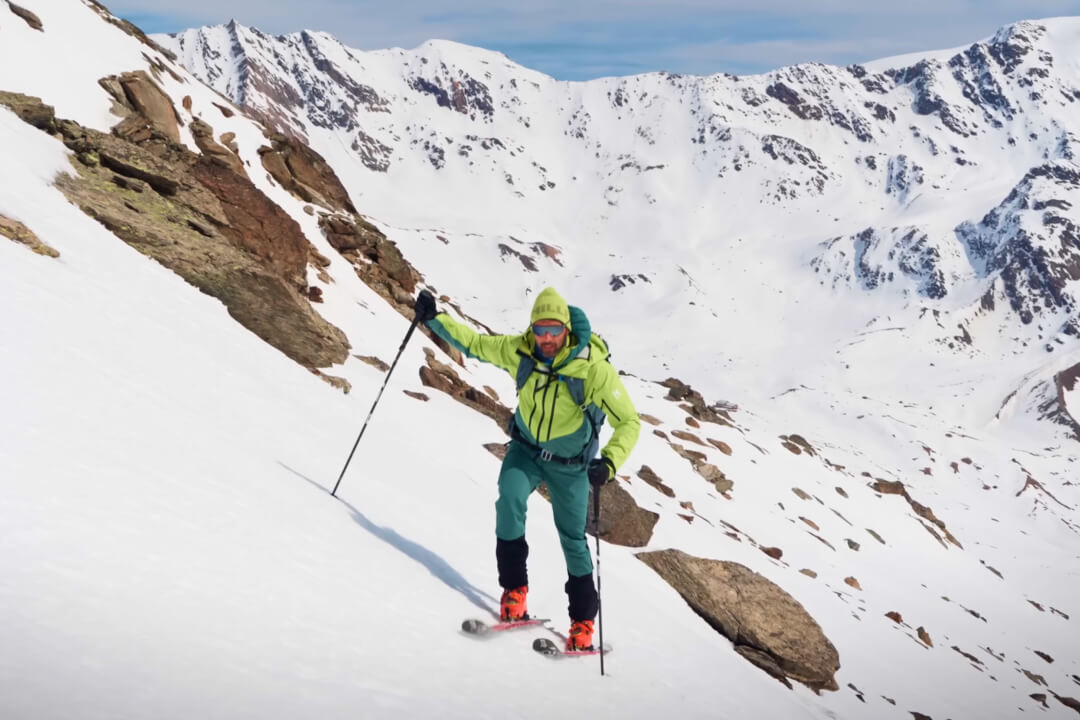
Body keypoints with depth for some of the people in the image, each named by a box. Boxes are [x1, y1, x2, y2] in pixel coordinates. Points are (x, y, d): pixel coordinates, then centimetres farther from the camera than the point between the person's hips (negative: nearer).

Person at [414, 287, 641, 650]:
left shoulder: (594, 369, -29)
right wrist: (434, 319, -6)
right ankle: (514, 590, -11)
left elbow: (629, 422, -25)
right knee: (510, 498, -26)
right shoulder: (518, 350, -19)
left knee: (573, 538, 5)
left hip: (569, 464, -2)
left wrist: (609, 462, -41)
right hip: (526, 449, 2)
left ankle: (583, 620, 24)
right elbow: (474, 343, 1)